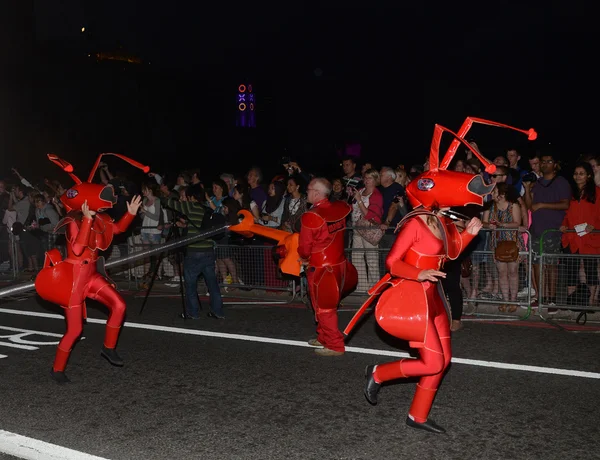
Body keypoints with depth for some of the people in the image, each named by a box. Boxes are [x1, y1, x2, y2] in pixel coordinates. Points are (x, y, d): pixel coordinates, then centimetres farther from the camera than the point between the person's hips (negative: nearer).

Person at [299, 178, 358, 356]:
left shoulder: (311, 216, -21)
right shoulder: (339, 209, -3)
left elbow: (304, 248, -13)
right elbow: (348, 207, 23)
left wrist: (304, 258, 5)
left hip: (321, 269, -7)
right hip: (339, 264, 7)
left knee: (324, 308, 5)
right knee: (329, 305, 21)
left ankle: (334, 345, 12)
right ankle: (324, 337, 34)